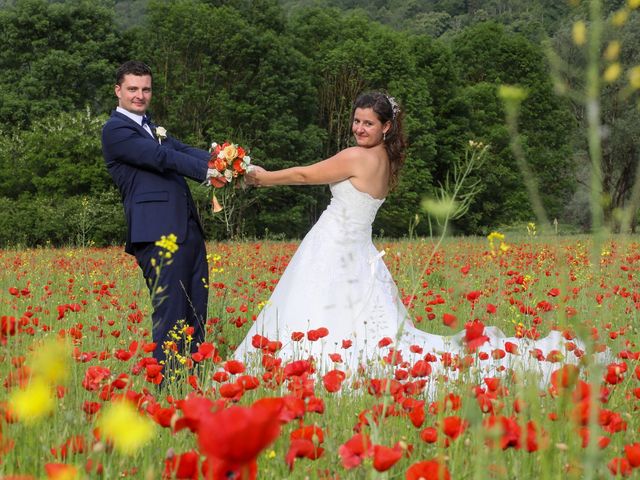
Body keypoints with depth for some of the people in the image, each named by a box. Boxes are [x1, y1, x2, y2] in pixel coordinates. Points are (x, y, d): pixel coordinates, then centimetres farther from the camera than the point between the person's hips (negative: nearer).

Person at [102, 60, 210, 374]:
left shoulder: (151, 128, 25)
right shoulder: (116, 130, -3)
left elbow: (185, 151, 12)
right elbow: (164, 158, -14)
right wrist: (211, 171, -21)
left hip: (186, 230, 9)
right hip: (157, 233, -9)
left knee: (195, 313, 10)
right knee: (170, 315, -10)